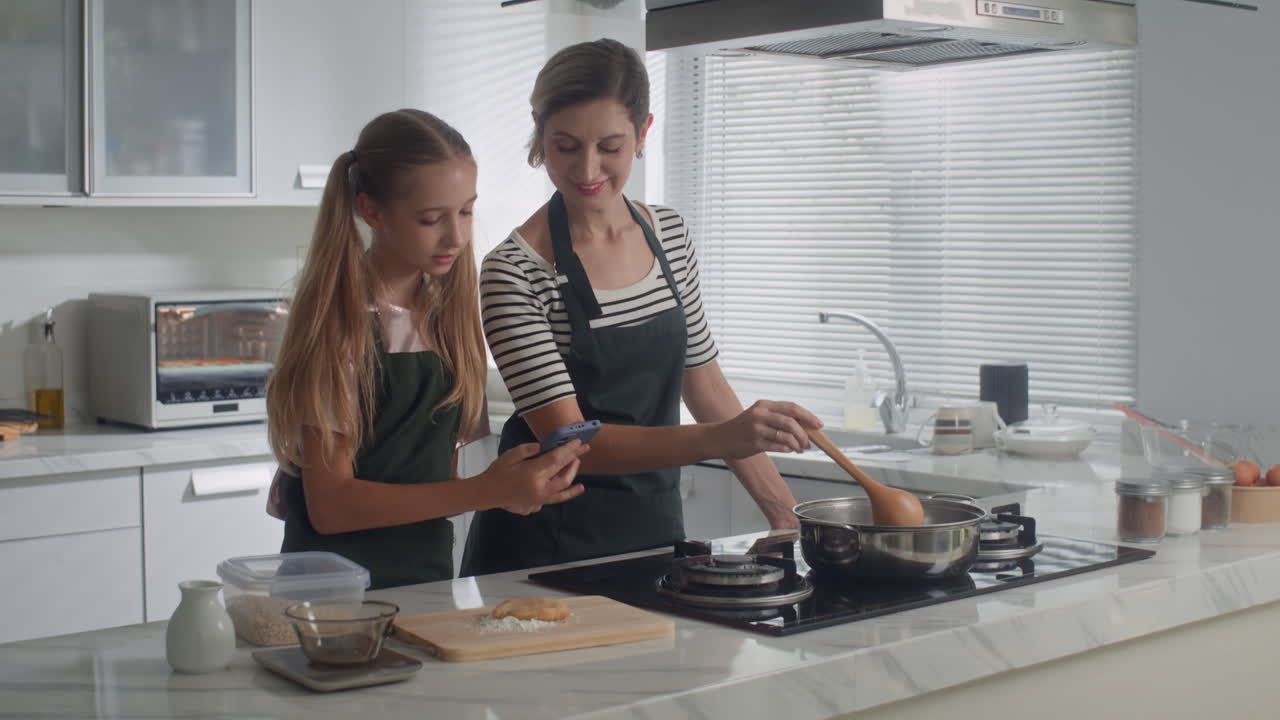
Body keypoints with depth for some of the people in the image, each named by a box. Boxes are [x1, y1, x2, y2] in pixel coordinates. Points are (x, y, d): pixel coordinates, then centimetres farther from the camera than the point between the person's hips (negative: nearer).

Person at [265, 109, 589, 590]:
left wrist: (512, 486, -9)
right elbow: (330, 504, -16)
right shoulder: (340, 320, -11)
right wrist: (486, 491, -22)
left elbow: (435, 472, 11)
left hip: (427, 580, 4)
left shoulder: (448, 310, 7)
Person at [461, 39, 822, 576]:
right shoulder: (513, 271, -18)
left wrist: (782, 506, 7)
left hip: (653, 526, 5)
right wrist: (723, 438, -34)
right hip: (544, 546, -5)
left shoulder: (669, 234, 1)